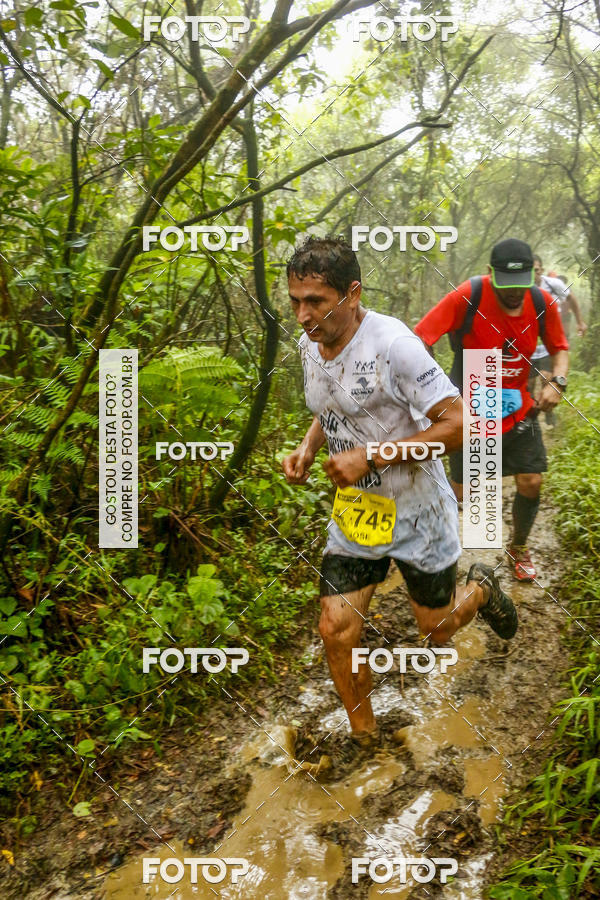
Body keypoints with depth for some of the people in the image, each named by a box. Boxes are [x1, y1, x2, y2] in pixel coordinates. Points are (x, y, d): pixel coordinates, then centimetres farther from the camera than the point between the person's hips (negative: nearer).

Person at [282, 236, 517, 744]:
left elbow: (458, 424, -25)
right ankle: (364, 741, 24)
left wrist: (370, 457, -28)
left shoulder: (392, 343, -26)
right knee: (337, 631, 1)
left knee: (436, 630, 13)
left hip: (416, 510, -5)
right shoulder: (309, 344, -2)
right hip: (354, 511, 6)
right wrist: (308, 448, -3)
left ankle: (481, 589, 47)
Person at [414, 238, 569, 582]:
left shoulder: (542, 302, -10)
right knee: (463, 493, 1)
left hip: (519, 410, 4)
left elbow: (560, 348, 5)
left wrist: (557, 380, -15)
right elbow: (419, 341, -26)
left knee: (531, 483, 2)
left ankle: (519, 548, 30)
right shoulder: (468, 296, -23)